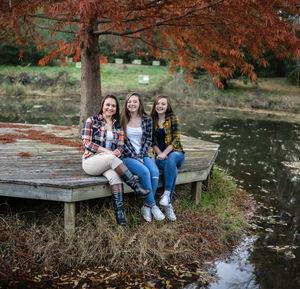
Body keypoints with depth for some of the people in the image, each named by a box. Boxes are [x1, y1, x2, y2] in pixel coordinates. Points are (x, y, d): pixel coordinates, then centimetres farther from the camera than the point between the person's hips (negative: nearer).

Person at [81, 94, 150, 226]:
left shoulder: (118, 126, 13)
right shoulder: (92, 120, 2)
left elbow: (119, 147, 7)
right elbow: (86, 142, -7)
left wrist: (112, 154, -16)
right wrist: (106, 151, -15)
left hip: (109, 162, 3)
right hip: (90, 161, -3)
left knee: (114, 174, -34)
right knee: (111, 159, -36)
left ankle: (119, 211, -43)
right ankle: (137, 187, -33)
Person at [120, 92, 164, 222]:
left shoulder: (147, 119, 6)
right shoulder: (122, 120, -1)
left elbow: (149, 140, 6)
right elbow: (122, 141, -4)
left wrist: (141, 156, -7)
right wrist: (134, 157, -11)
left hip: (143, 155, 3)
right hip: (127, 156, -3)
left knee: (155, 172, -26)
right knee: (145, 171, -30)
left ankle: (146, 206, -14)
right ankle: (152, 205, -16)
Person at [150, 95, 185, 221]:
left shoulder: (173, 117, -2)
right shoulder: (151, 119, 8)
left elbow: (176, 139, -8)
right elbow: (152, 141, 7)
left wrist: (165, 153, -19)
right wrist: (159, 153, -11)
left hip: (175, 153, -1)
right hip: (160, 156, 1)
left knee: (171, 159, -40)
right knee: (173, 170, -33)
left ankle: (167, 194, -39)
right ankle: (168, 204, -33)